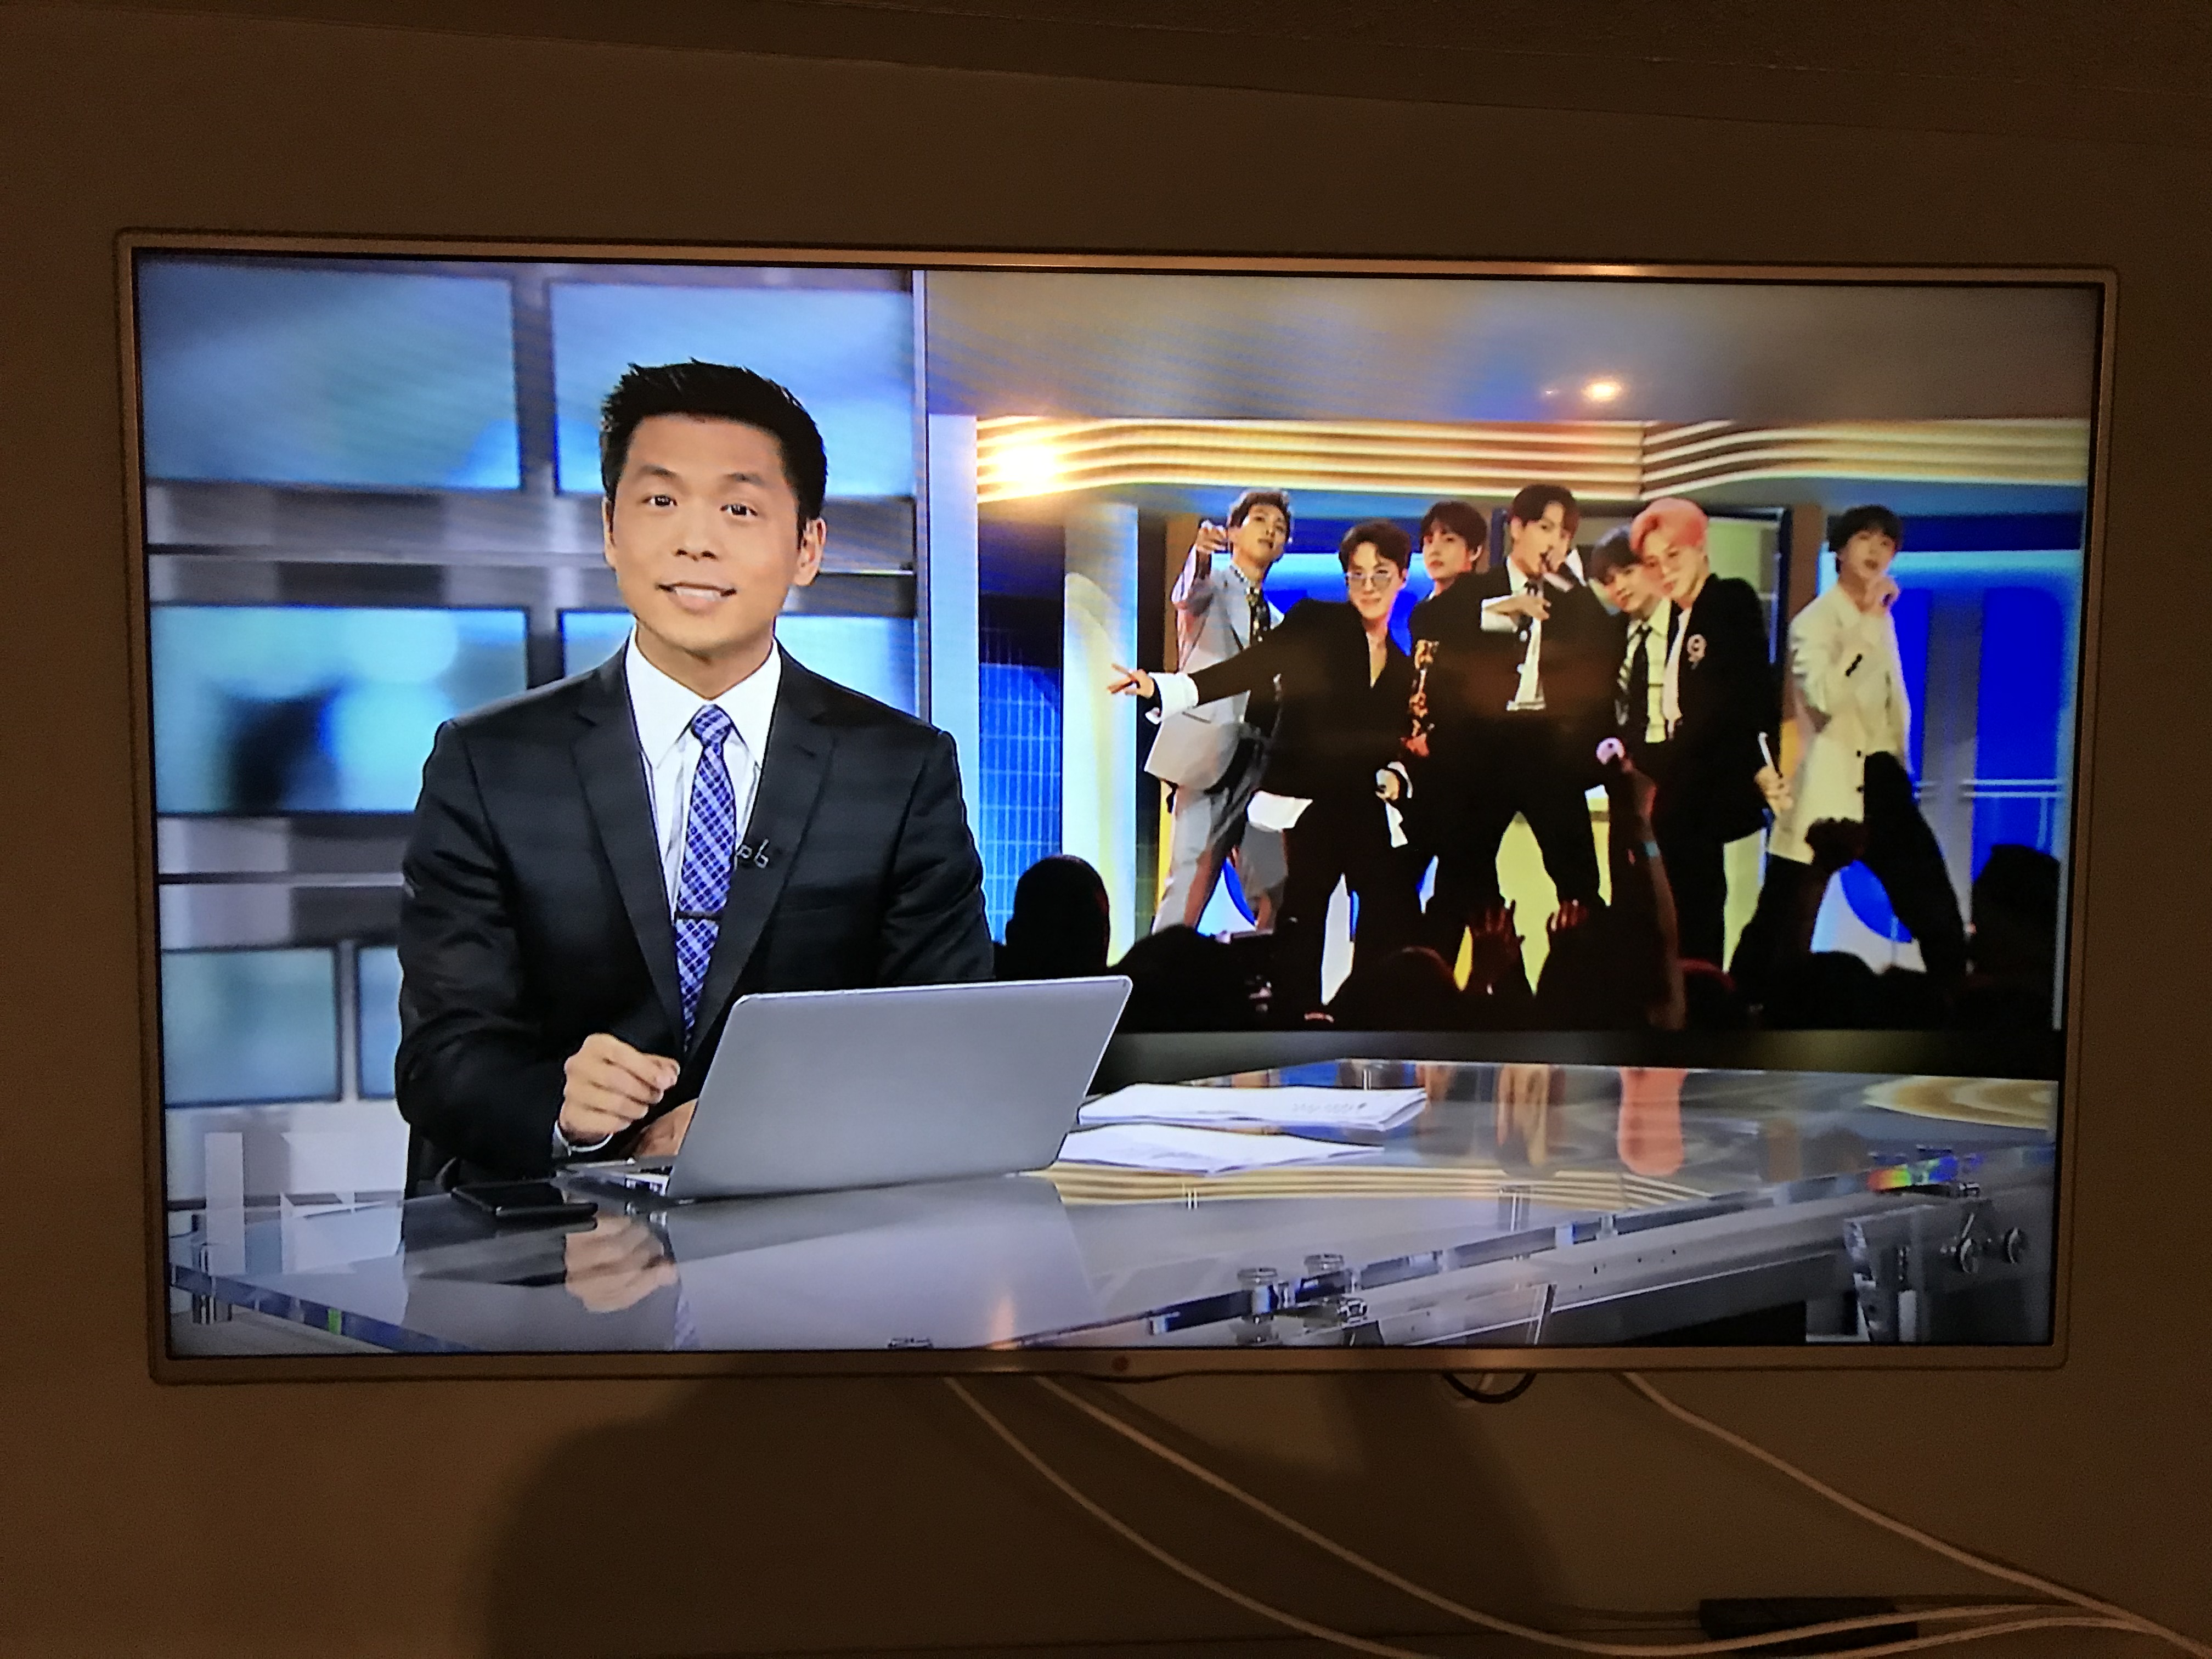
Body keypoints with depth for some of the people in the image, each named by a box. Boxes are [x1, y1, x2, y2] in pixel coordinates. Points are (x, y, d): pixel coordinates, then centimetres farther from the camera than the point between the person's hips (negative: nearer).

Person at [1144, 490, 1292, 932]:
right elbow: (1189, 595, -18)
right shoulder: (1213, 584, 8)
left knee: (1275, 896, 0)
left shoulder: (1278, 622, 26)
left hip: (1263, 763, 6)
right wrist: (1201, 554, -40)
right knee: (1190, 882, -14)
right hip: (1210, 752, -6)